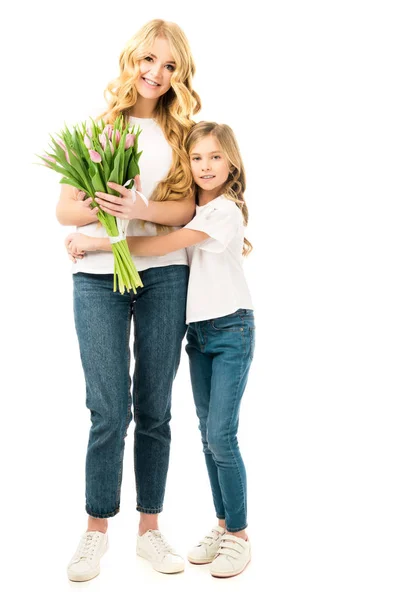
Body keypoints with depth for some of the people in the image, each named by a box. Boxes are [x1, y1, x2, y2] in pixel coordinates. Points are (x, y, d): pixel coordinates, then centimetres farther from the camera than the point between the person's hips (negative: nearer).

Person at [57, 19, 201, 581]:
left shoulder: (179, 134, 12)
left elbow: (187, 206, 0)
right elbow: (65, 209, 3)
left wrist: (140, 208, -17)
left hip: (165, 276, 2)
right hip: (99, 277, -1)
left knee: (154, 410, 6)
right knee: (109, 411, -3)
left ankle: (150, 528, 19)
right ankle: (96, 530, 14)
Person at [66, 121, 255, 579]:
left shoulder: (226, 210, -13)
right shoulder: (189, 209, 11)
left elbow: (161, 246, -20)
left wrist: (95, 244, -18)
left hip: (231, 329, -7)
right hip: (197, 329, 7)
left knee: (221, 435, -8)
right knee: (208, 433, 10)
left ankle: (238, 536, 6)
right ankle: (222, 525, 22)